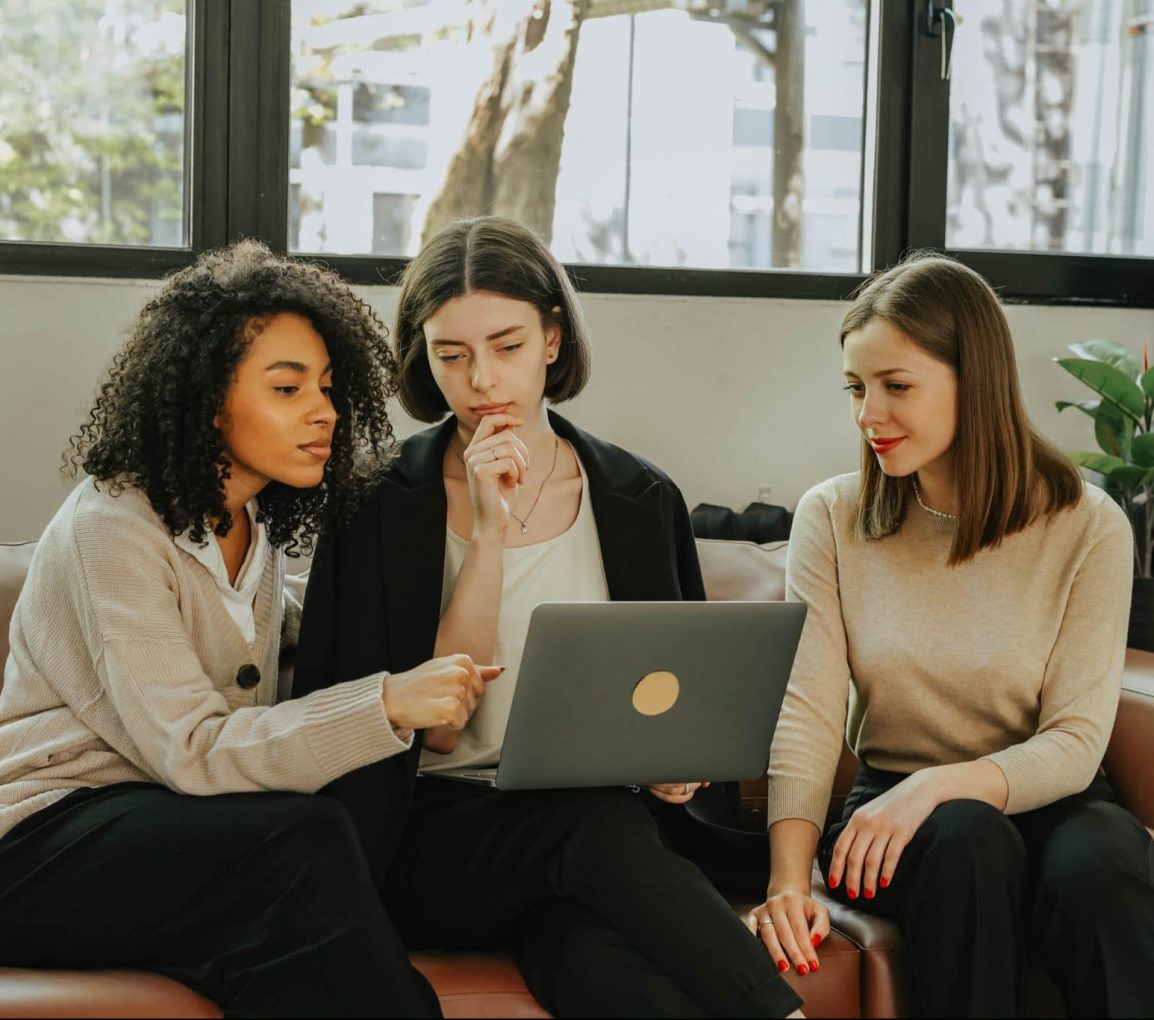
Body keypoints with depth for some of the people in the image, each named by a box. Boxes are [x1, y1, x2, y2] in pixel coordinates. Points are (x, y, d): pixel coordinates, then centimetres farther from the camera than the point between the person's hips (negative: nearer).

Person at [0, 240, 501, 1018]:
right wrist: (387, 705, -33)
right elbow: (190, 752, -24)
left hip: (175, 825, 7)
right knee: (306, 837, -31)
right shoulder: (111, 528, -15)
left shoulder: (253, 528, 10)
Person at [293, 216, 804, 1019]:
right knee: (600, 823, -36)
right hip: (433, 847, -1)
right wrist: (488, 535, -15)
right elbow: (439, 727, -9)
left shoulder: (641, 501, 9)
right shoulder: (379, 506, 0)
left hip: (604, 820, 2)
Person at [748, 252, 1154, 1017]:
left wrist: (938, 785, -28)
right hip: (895, 810, 1)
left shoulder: (1088, 528, -4)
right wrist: (789, 879, -26)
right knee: (967, 838, -34)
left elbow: (1076, 743, -10)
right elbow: (806, 713, -10)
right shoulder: (832, 518, 1)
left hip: (1045, 803, 0)